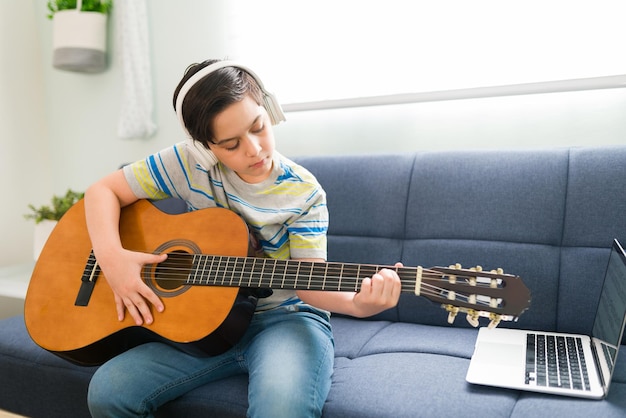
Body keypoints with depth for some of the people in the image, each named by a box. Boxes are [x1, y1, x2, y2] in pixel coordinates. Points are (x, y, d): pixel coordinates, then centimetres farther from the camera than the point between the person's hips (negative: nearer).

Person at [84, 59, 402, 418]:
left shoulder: (304, 193, -8)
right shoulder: (189, 164, -4)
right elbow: (104, 190, 0)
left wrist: (357, 303, -34)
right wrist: (112, 258, -17)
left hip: (286, 318, -3)